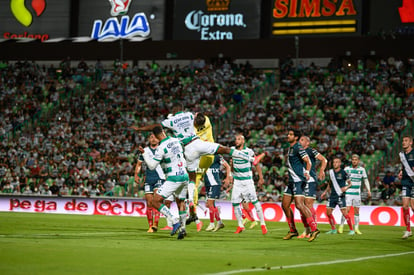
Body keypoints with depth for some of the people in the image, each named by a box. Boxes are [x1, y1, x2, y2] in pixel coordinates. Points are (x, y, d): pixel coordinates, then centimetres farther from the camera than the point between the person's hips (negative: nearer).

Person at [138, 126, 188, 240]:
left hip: (173, 179, -8)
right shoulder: (176, 141, 5)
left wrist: (144, 153, -3)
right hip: (184, 176, 8)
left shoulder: (161, 148, -16)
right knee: (180, 202, 25)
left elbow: (151, 166, -11)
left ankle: (175, 221, -11)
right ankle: (182, 228, 20)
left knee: (156, 202, -3)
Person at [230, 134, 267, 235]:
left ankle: (263, 224, 3)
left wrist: (261, 178, -4)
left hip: (247, 180, -4)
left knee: (254, 201, -6)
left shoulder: (249, 151, -11)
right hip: (237, 181, 4)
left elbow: (257, 164, -2)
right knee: (235, 203, -3)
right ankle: (240, 225, 8)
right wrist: (231, 176, 22)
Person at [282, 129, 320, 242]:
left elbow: (308, 161, -17)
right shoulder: (290, 148, 18)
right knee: (285, 205, 9)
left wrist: (307, 172, -26)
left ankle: (314, 229, -18)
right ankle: (293, 231, 19)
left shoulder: (298, 148, -11)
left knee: (299, 204, -19)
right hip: (291, 181, 10)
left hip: (299, 180, -10)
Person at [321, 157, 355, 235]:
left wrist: (346, 187, -20)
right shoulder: (331, 172, 10)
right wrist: (325, 192, 21)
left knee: (344, 213, -11)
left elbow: (350, 183, -1)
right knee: (328, 212, 5)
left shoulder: (343, 172, -6)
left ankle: (351, 230, -4)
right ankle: (333, 229, 20)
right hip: (332, 196, 6)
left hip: (340, 196, -6)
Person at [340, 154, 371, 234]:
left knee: (357, 211, 4)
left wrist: (368, 190, 4)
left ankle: (356, 228, 10)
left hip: (357, 193, 3)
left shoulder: (362, 169, 6)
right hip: (348, 193, -3)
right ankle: (341, 226, -2)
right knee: (347, 209, -11)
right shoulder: (347, 169, 0)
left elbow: (365, 180, 13)